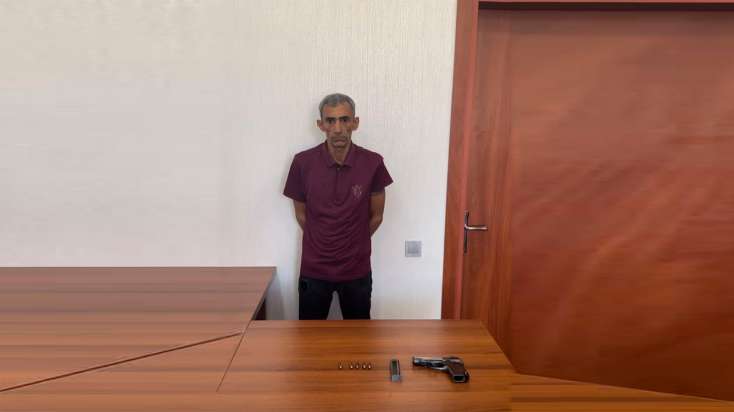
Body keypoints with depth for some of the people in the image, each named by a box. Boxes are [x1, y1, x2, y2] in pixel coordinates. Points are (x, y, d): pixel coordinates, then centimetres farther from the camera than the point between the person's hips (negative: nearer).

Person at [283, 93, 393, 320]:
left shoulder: (372, 163, -11)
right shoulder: (303, 163, -12)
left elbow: (376, 216, 2)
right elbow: (301, 214, 3)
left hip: (357, 270, 0)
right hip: (314, 269, 0)